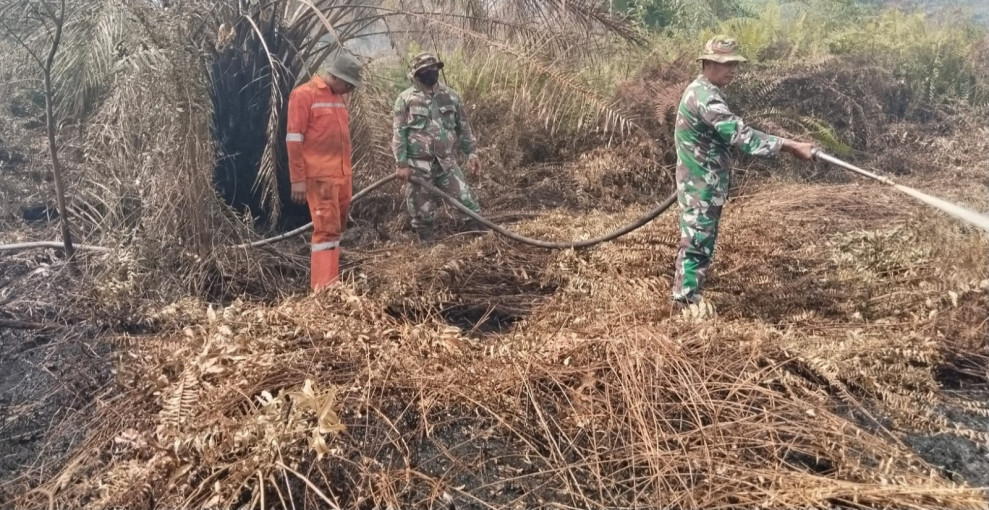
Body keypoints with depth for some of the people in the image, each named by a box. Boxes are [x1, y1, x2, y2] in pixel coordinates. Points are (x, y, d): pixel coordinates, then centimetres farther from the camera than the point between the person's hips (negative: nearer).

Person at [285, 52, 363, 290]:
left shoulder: (340, 97, 14)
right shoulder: (304, 95, -8)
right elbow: (294, 140, -10)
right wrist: (298, 179, -14)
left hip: (342, 174, 8)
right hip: (320, 176, -7)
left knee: (337, 228, 11)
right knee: (327, 228, -9)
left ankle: (329, 280, 22)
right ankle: (325, 287, -6)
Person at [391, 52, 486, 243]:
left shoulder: (450, 96, 7)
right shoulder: (406, 99, -3)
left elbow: (464, 127, 13)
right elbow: (399, 134, -5)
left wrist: (472, 153, 5)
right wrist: (402, 164, -11)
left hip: (447, 163, 2)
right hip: (418, 166, -2)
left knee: (468, 203, -3)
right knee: (422, 213, 5)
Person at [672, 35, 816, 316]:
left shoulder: (704, 91, 13)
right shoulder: (705, 96, -22)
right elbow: (740, 133, -30)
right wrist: (790, 146, -31)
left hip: (706, 181, 10)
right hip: (700, 183, -10)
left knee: (703, 238, 15)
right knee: (697, 238, -3)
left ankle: (689, 292, 24)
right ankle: (687, 298, 6)